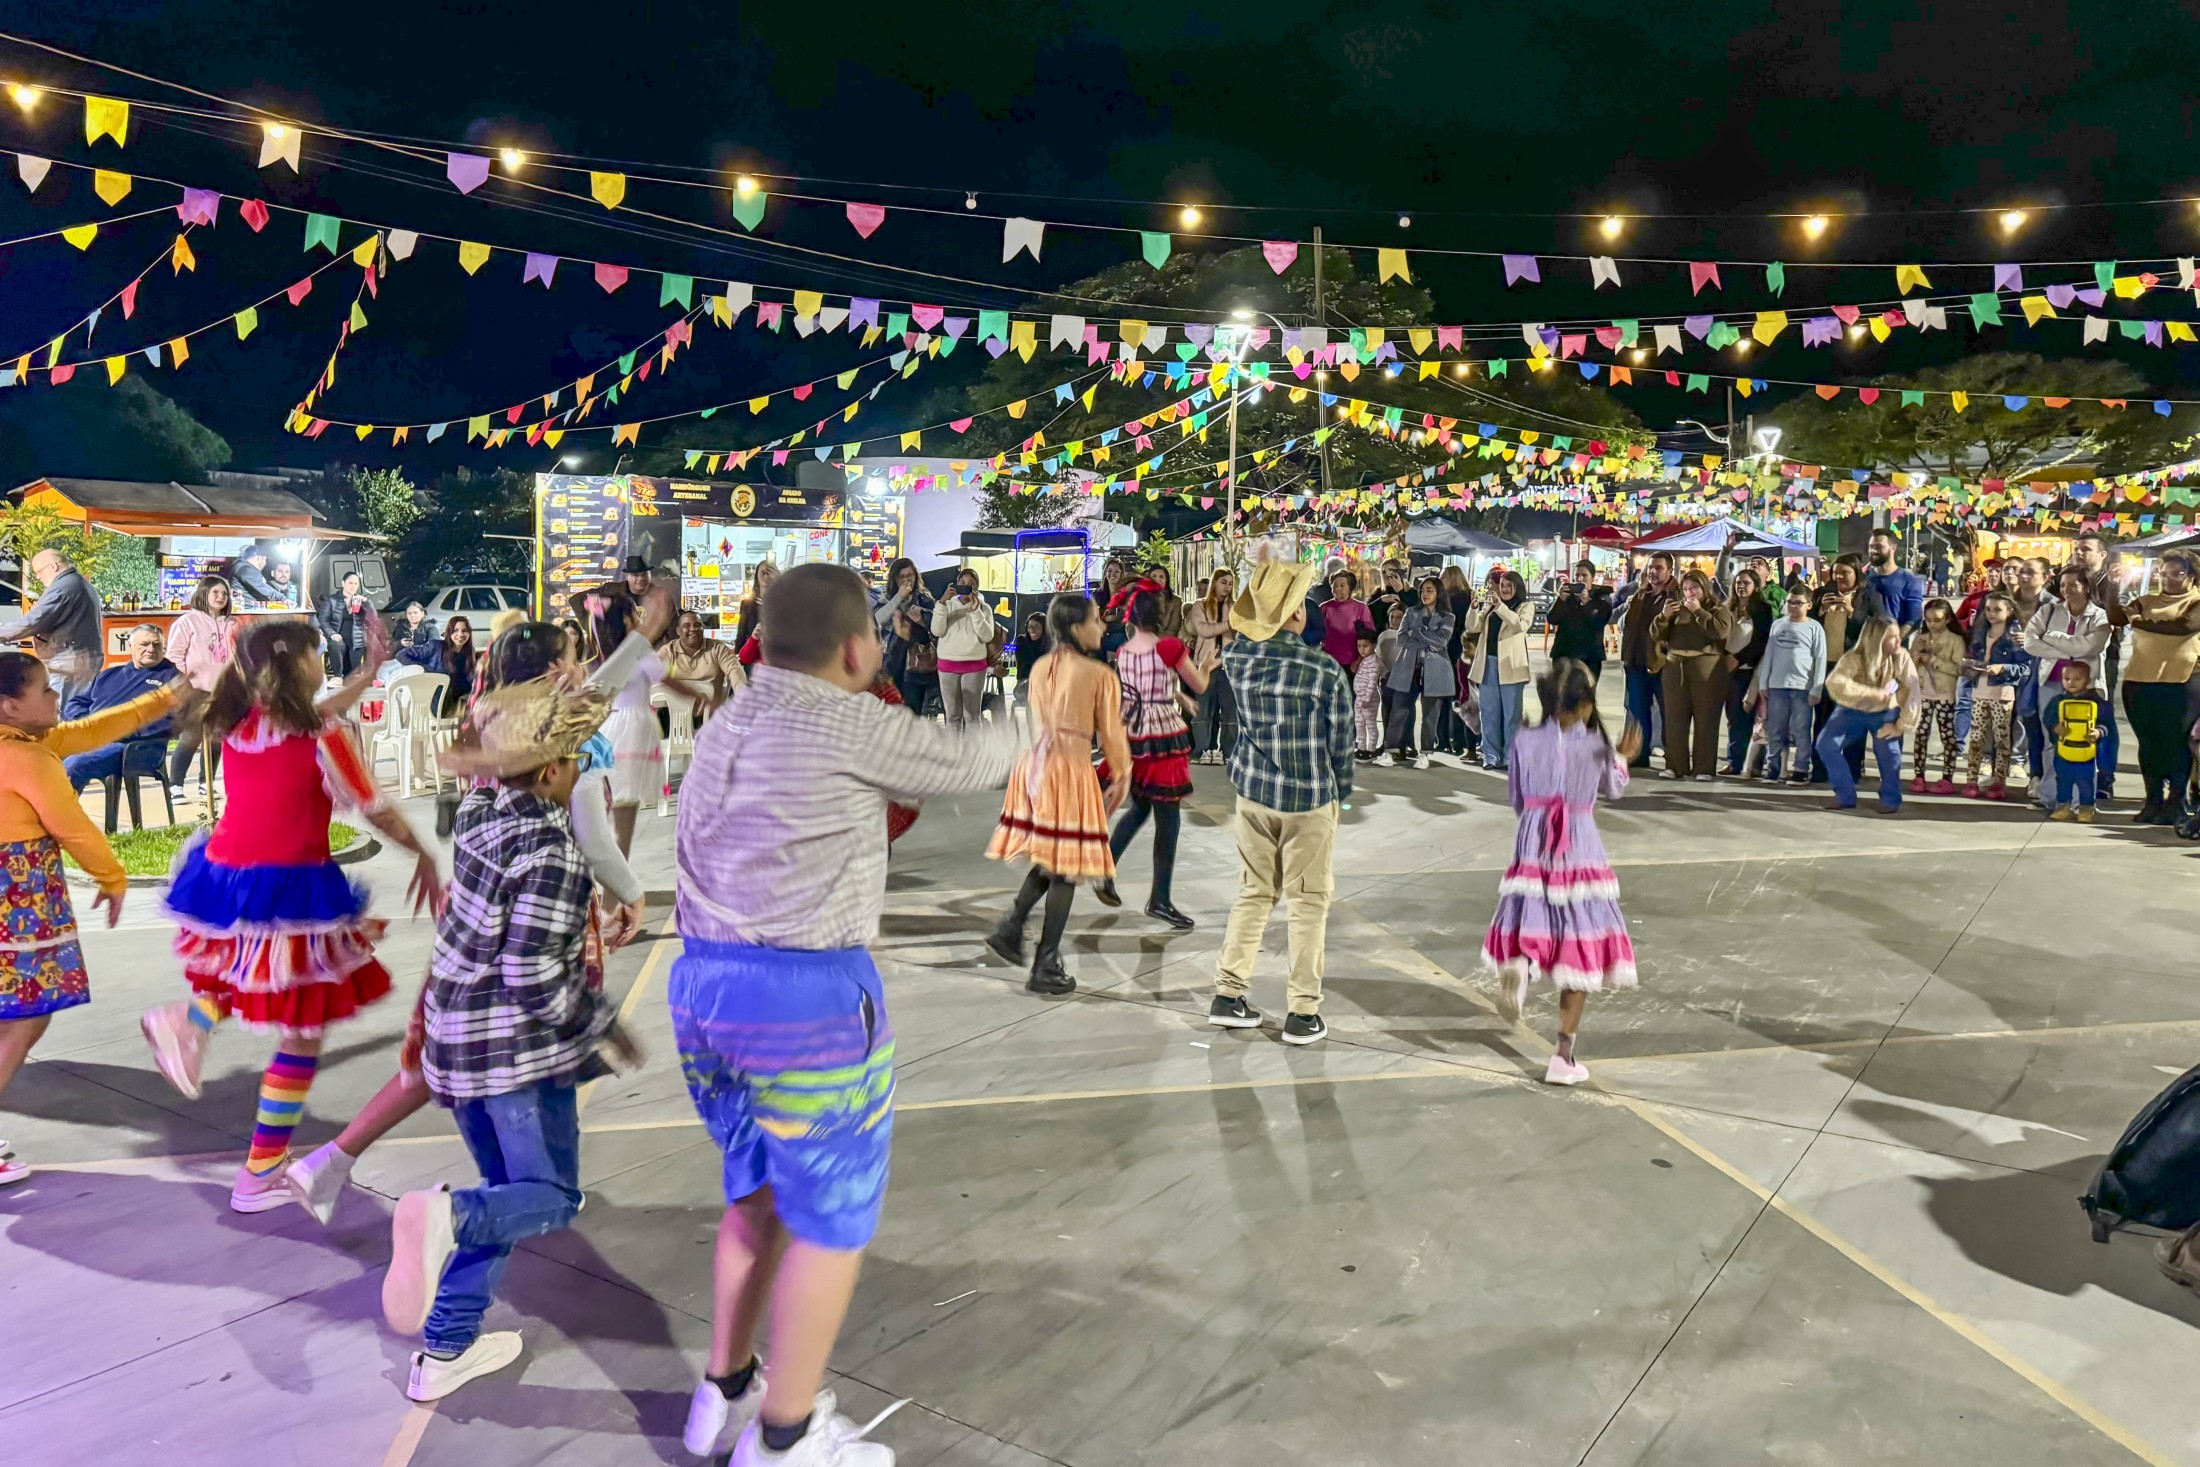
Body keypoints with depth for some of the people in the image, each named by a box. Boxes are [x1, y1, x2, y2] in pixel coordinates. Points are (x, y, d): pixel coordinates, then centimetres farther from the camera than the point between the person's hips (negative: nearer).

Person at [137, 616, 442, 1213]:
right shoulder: (324, 741, -16)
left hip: (225, 883, 7)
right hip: (291, 895, -7)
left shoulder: (237, 724, 2)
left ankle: (192, 1020, 10)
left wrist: (364, 677, 27)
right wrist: (425, 856, 8)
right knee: (301, 1036, 8)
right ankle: (261, 1174, 15)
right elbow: (378, 813, -7)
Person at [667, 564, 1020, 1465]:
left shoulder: (726, 726, 12)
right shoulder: (852, 726, -11)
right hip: (807, 994, -8)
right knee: (832, 1219, 8)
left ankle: (724, 1393, 35)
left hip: (703, 980, 8)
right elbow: (966, 762, 1)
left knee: (757, 1192, 24)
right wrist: (1032, 712, 22)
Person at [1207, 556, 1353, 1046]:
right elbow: (1340, 743, -7)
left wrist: (1265, 580, 18)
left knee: (1253, 893, 17)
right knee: (1307, 903, 6)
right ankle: (1304, 1013, 11)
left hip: (1252, 791, 4)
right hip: (1309, 800, -4)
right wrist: (1340, 793, 10)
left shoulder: (1237, 657, -6)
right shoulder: (1325, 671, -16)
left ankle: (1228, 995, 19)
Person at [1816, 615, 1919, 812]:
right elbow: (1834, 683, -40)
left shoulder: (1901, 658, -20)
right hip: (1852, 710, 1)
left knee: (1888, 750, -22)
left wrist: (1901, 725, -23)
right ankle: (1845, 795, 2)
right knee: (1826, 744, -15)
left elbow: (1912, 692, -21)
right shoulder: (1854, 658, -24)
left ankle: (1890, 798, 2)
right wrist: (1872, 693, -44)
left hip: (1885, 712, 0)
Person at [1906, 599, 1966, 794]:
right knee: (1921, 734, 3)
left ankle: (1947, 779, 2)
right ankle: (1918, 777, 6)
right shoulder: (1919, 638, 9)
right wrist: (1917, 652, -12)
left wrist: (1932, 659, -18)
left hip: (1945, 694, -4)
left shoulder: (1956, 640, -4)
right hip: (1923, 694, 4)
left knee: (1948, 736, 1)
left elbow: (1958, 668, -14)